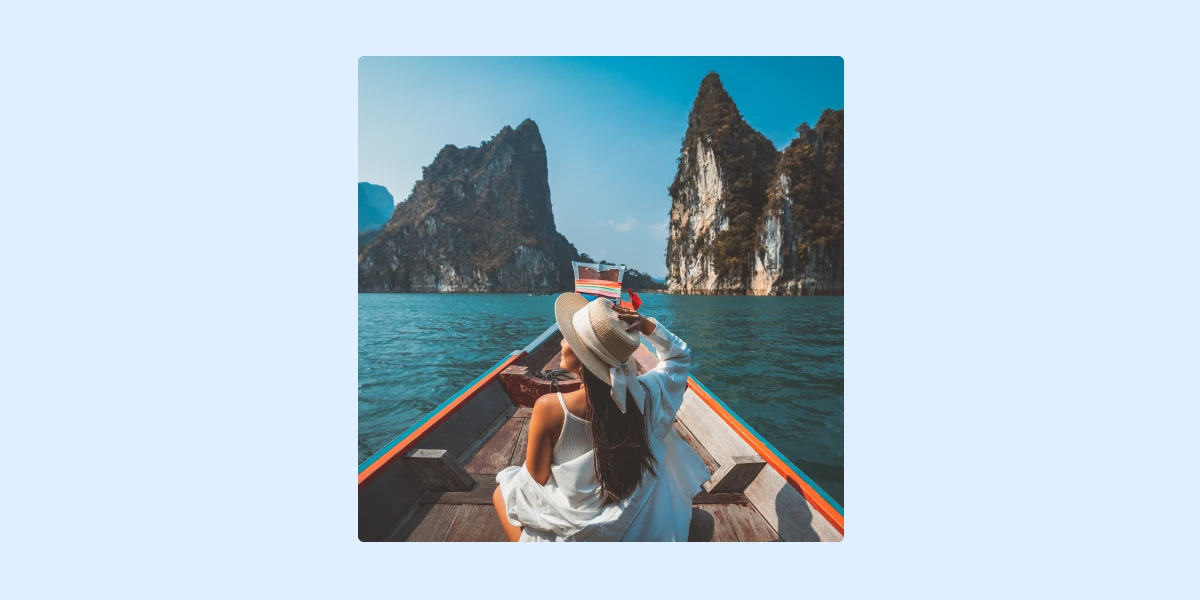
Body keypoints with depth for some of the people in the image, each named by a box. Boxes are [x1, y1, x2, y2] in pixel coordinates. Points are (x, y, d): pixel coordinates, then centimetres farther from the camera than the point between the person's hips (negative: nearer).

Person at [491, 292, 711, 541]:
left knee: (503, 488, 25)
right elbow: (680, 355, -1)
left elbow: (537, 479, -15)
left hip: (574, 529, -2)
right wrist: (644, 324, -14)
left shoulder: (549, 408, -30)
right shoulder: (644, 394, -22)